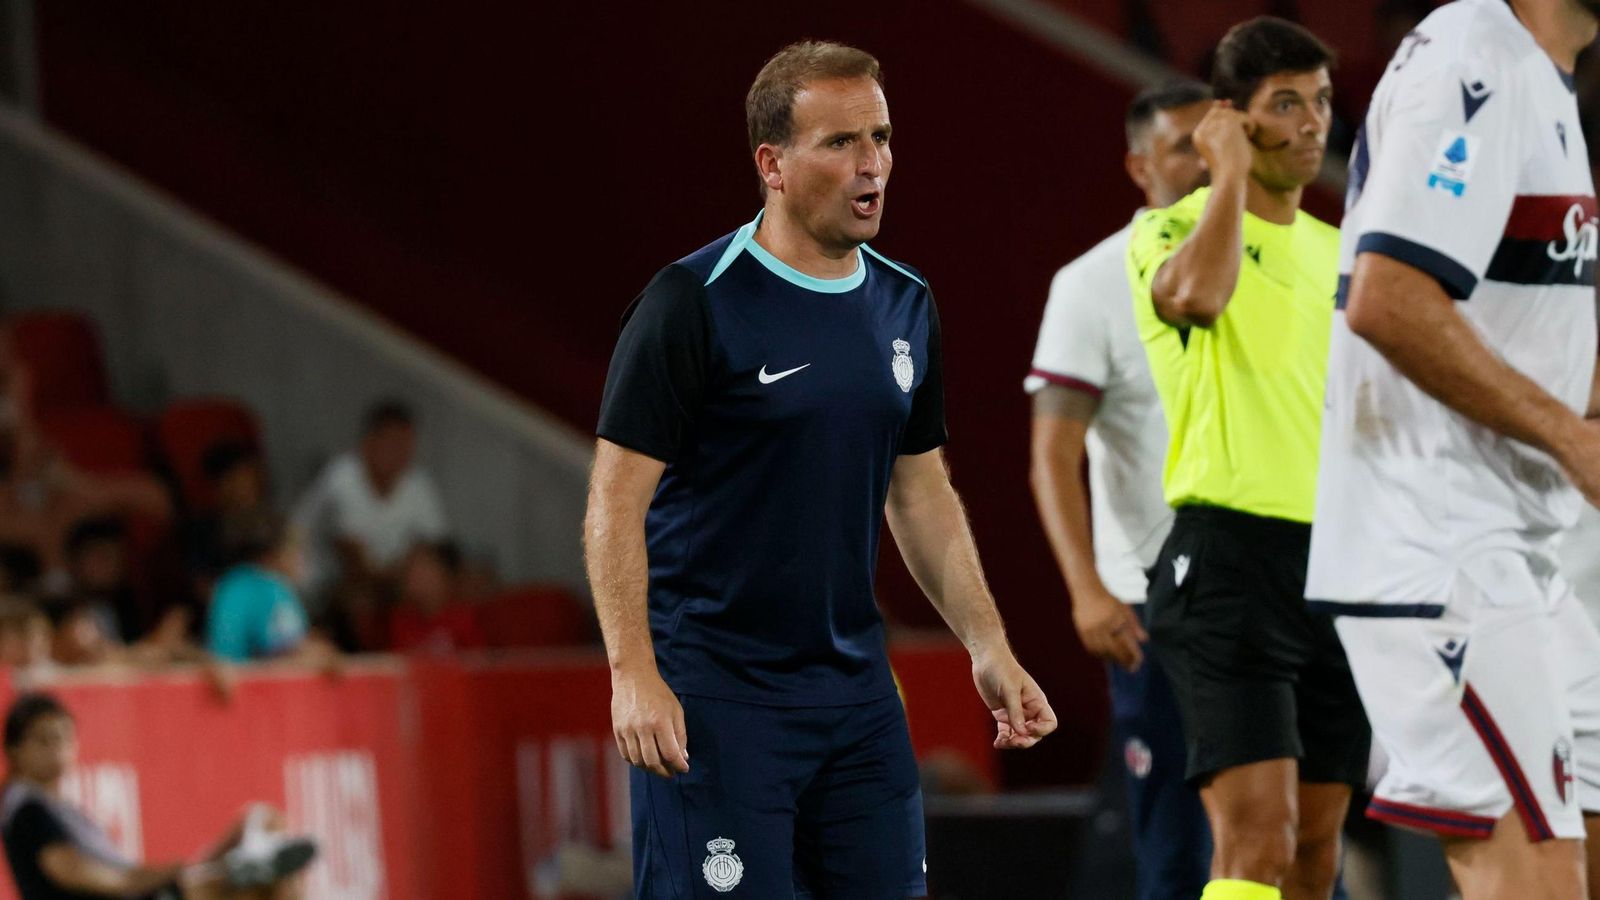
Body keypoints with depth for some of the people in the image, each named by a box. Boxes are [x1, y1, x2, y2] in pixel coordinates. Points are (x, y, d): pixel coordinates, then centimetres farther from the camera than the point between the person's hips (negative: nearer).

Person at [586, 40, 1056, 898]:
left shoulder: (905, 306, 10)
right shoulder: (692, 303, -10)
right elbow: (615, 502, -12)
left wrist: (988, 647, 14)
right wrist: (633, 672, -21)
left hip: (856, 689, 7)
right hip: (712, 691, -7)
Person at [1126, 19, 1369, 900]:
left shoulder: (1336, 252, 18)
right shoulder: (1171, 231, -3)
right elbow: (1198, 294, -28)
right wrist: (1230, 172, -13)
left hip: (1340, 570, 7)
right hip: (1230, 556, -7)